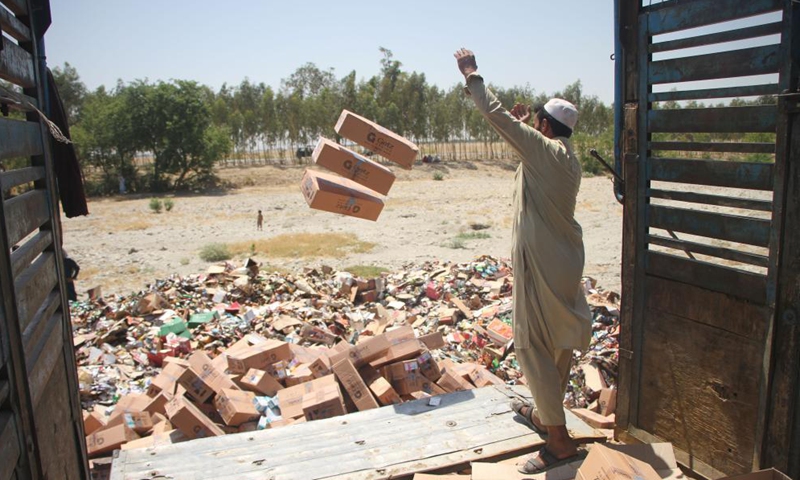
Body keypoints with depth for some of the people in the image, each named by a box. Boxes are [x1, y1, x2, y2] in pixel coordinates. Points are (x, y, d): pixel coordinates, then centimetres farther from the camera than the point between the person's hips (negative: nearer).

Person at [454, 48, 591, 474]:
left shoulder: (545, 150, -15)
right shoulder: (567, 159, 11)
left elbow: (494, 113, -15)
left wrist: (471, 74, -3)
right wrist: (524, 126, 19)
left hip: (542, 266, -10)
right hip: (564, 263, 10)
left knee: (533, 347, -4)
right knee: (557, 344, 19)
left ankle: (560, 441, 2)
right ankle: (545, 413, 37)